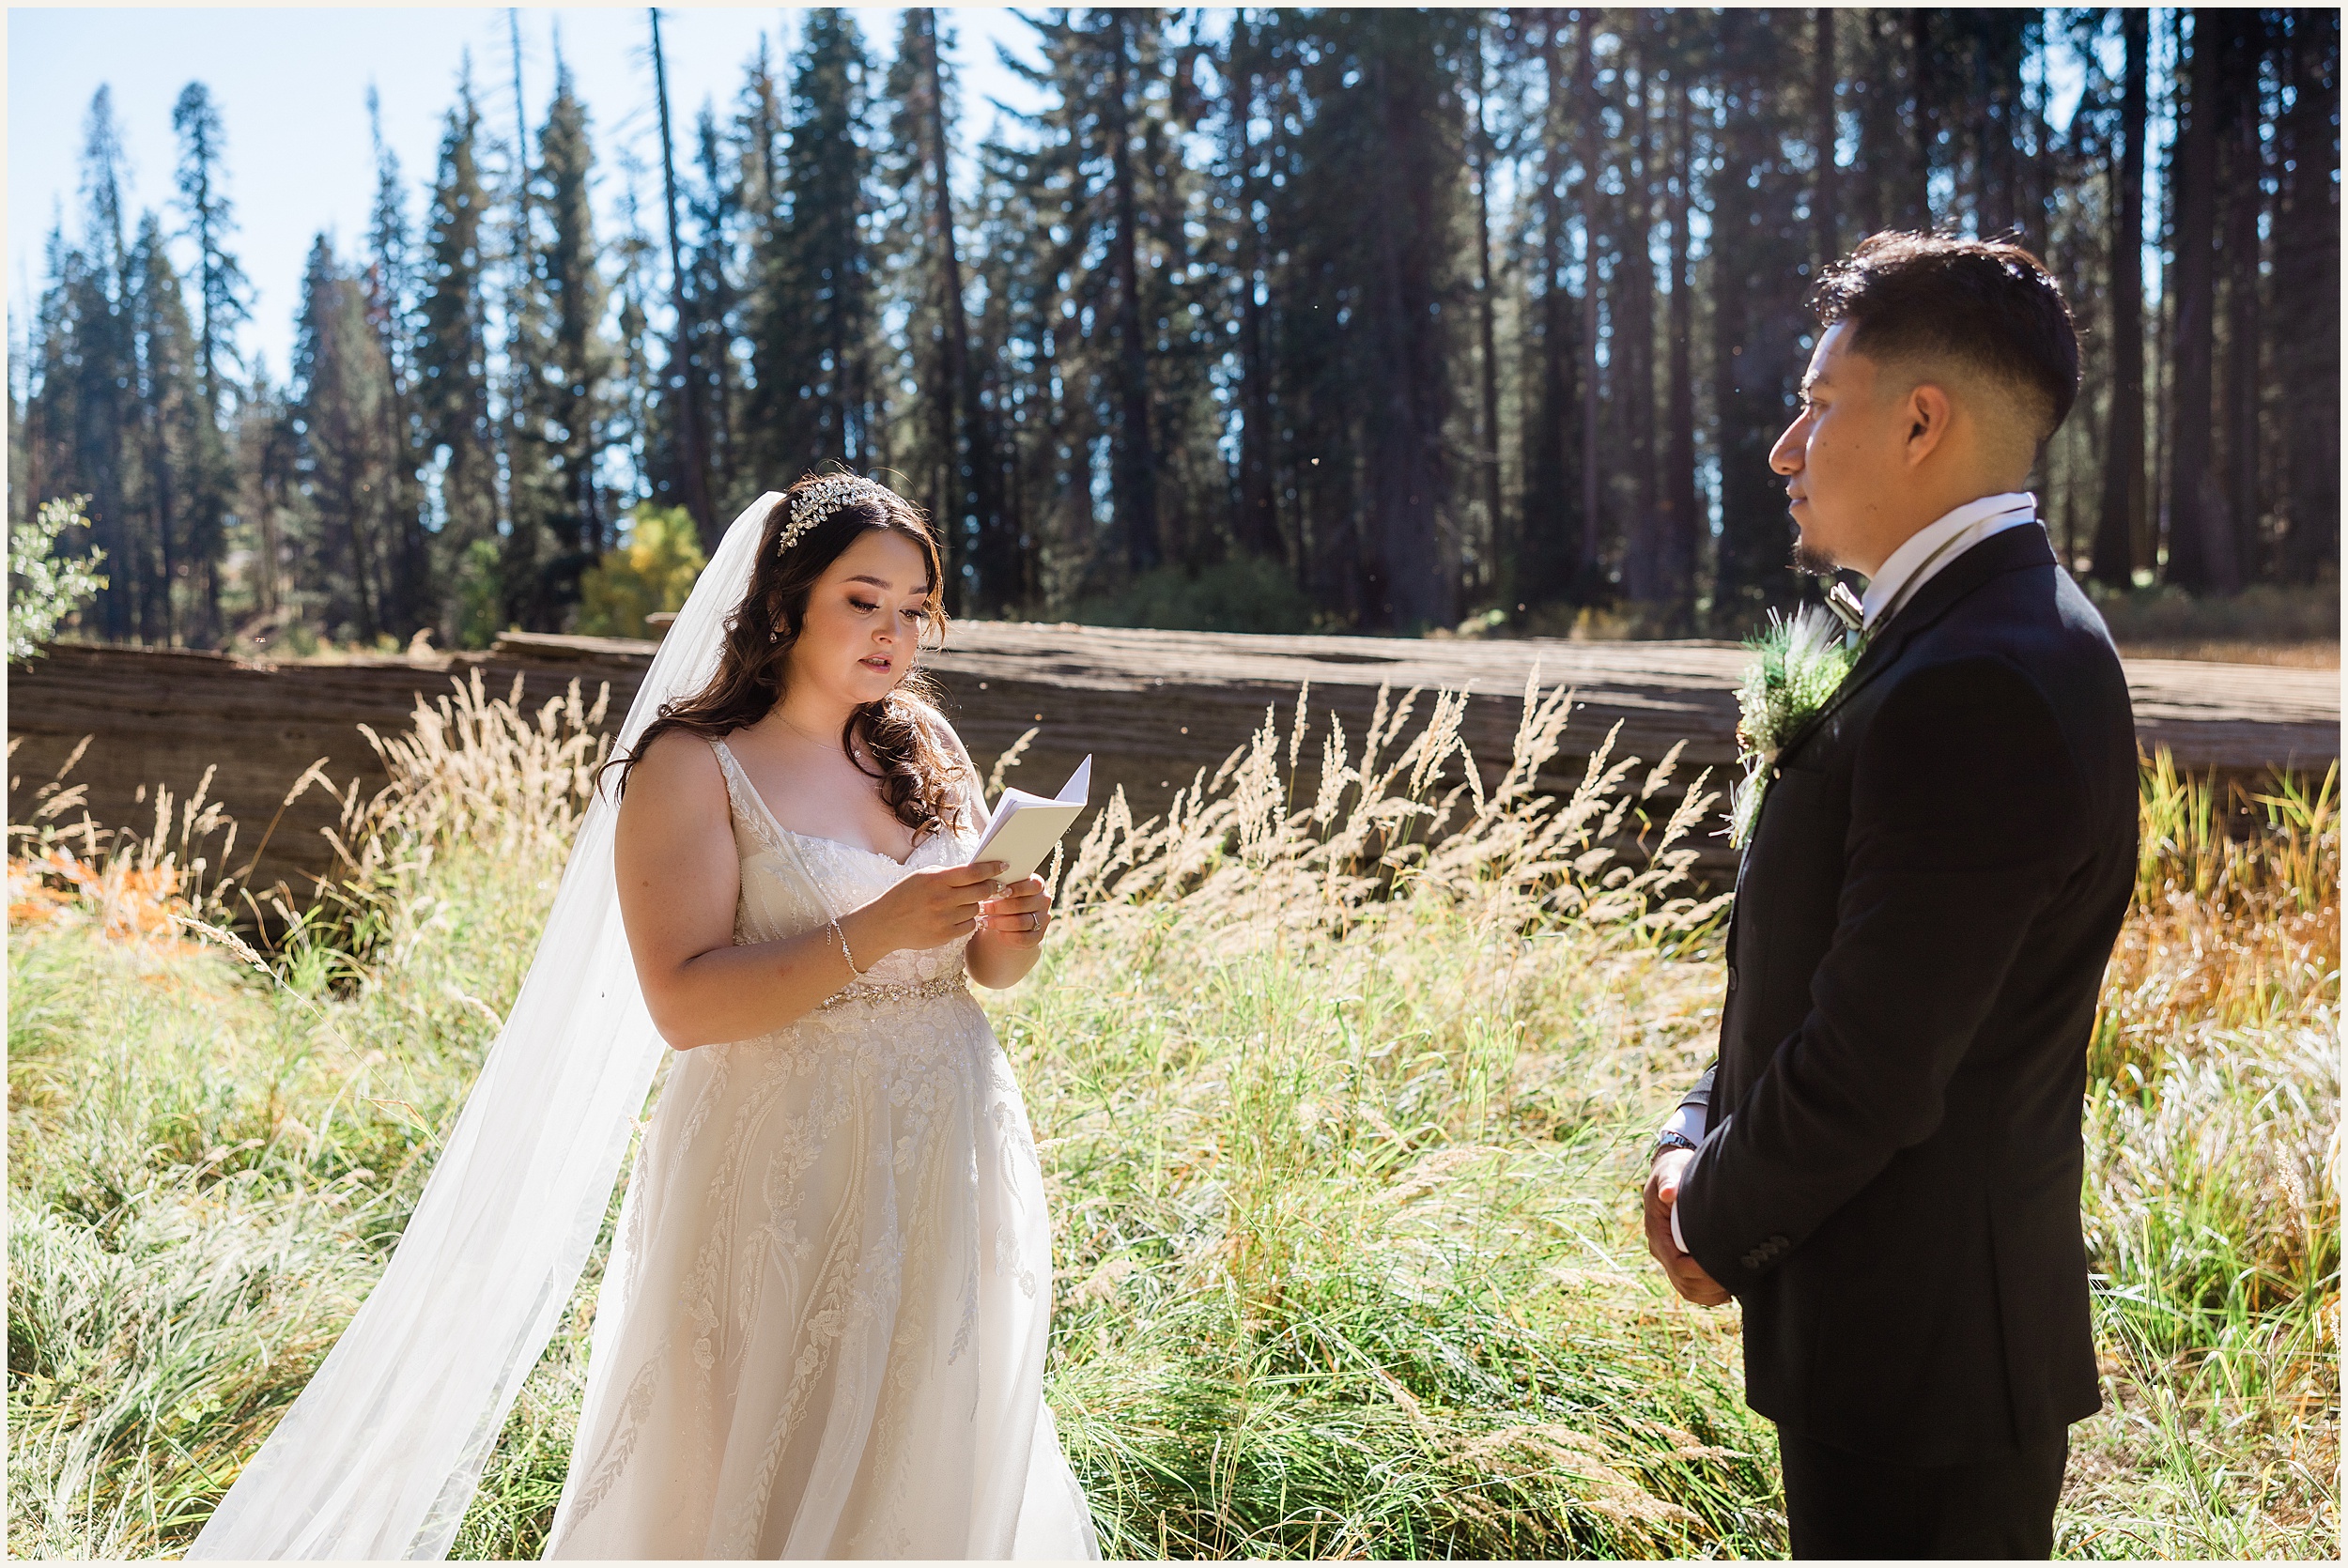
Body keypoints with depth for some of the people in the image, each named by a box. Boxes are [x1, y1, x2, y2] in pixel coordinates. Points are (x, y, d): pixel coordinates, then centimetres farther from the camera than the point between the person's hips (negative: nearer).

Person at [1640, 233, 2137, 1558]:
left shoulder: (1974, 689, -26)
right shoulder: (1989, 632, 8)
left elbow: (1871, 1067, -26)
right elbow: (1811, 963, 12)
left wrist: (1717, 1224, -9)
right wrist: (1696, 1144, 2)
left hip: (1920, 1350, -10)